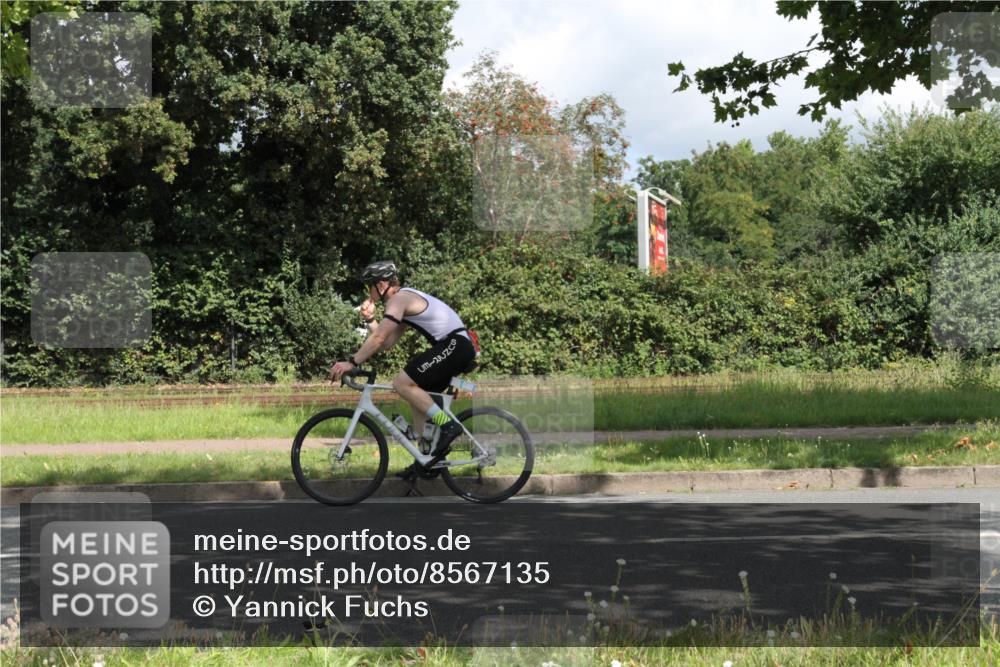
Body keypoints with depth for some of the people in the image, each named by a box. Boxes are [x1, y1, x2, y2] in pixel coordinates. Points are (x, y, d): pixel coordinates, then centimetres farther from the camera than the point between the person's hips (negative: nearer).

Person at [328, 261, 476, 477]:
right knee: (418, 397, 14)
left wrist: (351, 362, -19)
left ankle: (447, 424, -15)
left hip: (454, 344, -10)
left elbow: (379, 339, -19)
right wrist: (369, 319, 13)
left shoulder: (399, 298, -9)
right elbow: (387, 342, 20)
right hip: (458, 347, 10)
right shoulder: (406, 301, 22)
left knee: (402, 383, -15)